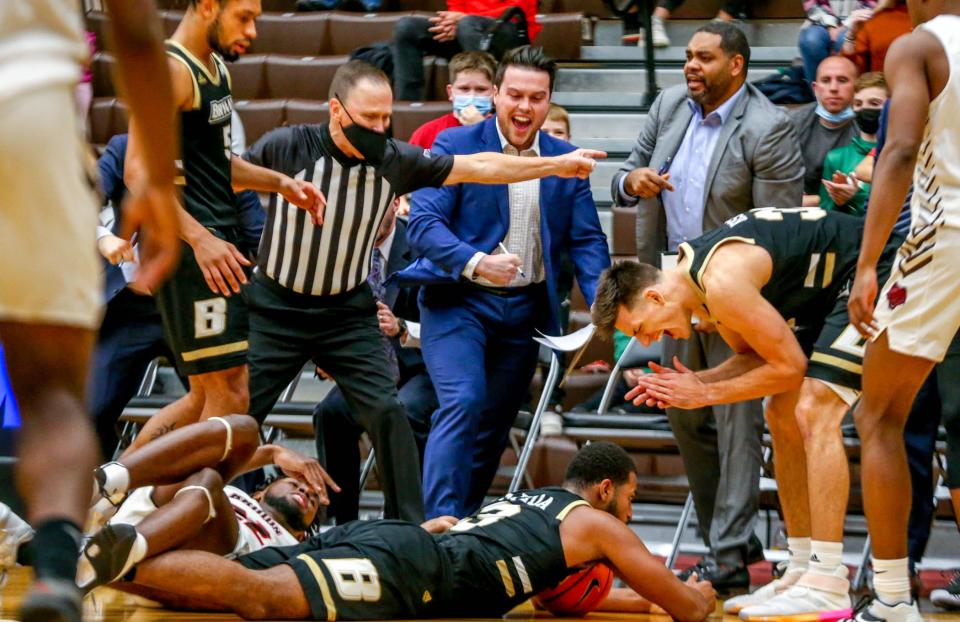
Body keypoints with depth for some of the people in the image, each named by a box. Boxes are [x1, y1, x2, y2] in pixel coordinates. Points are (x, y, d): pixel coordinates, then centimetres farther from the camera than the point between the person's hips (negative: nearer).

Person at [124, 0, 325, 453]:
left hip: (216, 243, 10)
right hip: (188, 248, -10)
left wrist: (282, 184, 15)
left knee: (207, 397, 14)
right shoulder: (172, 70, -13)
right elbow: (137, 171, -22)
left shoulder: (216, 68, 18)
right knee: (229, 396, -10)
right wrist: (199, 238, -30)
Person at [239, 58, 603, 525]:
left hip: (348, 311, 2)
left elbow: (479, 167, -4)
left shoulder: (395, 160, -10)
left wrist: (557, 165, -6)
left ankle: (410, 526, 0)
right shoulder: (287, 147, -19)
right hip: (275, 308, -2)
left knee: (386, 412, -10)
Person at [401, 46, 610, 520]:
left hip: (526, 310, 4)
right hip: (458, 302, -4)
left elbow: (587, 241, 4)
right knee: (463, 403, -22)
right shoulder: (455, 145, -4)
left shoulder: (566, 162, 7)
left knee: (494, 425, 8)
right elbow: (423, 223, -13)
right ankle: (440, 526, -23)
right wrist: (476, 262, -29)